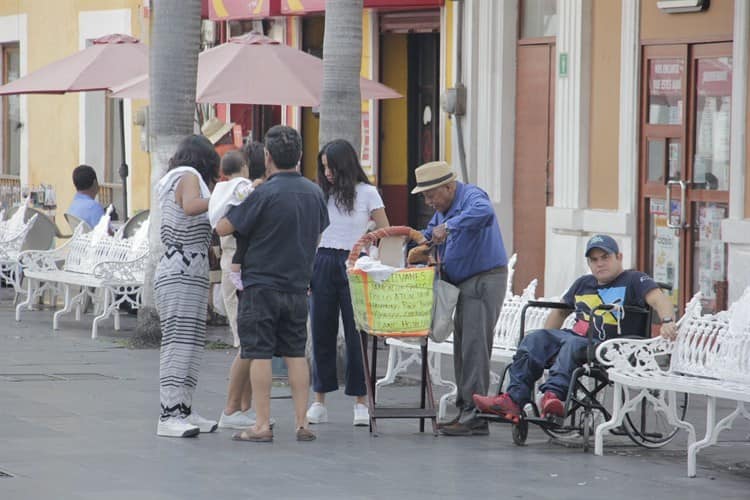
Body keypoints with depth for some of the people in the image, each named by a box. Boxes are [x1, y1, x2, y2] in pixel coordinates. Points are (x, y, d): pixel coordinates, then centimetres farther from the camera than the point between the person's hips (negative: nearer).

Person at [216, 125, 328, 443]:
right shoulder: (314, 193, 4)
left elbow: (223, 228, -11)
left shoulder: (264, 194, -15)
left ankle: (262, 425, -2)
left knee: (259, 355, -1)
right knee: (296, 354, 10)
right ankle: (302, 423, 8)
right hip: (298, 286, 5)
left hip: (261, 284, -5)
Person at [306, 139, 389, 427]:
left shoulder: (367, 193, 2)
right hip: (323, 264, 3)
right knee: (322, 333, 3)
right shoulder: (322, 194, 12)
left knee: (356, 335, -4)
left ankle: (360, 402, 3)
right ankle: (319, 401, 9)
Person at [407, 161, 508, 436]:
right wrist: (423, 248, 10)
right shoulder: (444, 207, 15)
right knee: (462, 346, 11)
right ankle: (464, 410, 17)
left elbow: (484, 211, -39)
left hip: (485, 280, -10)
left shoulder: (471, 196, -15)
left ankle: (475, 415, -12)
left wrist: (449, 226, -36)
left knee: (474, 346, -12)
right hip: (465, 284, 10)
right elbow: (432, 231, 32)